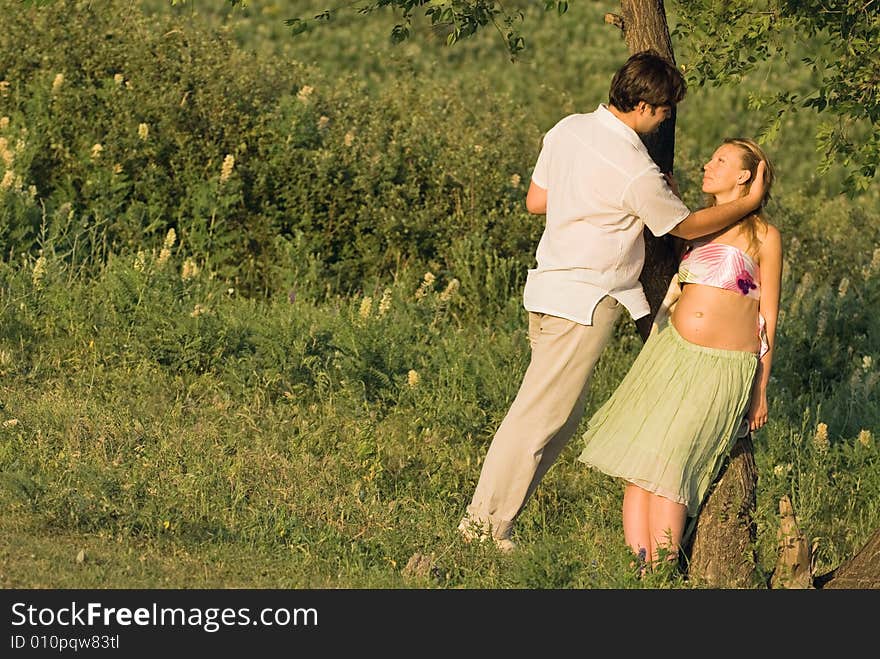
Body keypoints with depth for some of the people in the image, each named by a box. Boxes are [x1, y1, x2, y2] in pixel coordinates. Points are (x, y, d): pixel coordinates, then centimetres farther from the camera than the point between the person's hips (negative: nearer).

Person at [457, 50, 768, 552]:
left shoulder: (568, 130, 3)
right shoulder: (638, 172, -20)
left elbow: (536, 201, 13)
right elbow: (686, 225, -5)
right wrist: (750, 203, 5)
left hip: (550, 289, 9)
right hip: (584, 303, -9)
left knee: (566, 414, 17)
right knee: (541, 416, -2)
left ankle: (487, 515, 18)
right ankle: (487, 523, 3)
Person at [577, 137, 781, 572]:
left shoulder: (763, 238, -1)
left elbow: (768, 319, 1)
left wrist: (761, 391, 0)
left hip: (724, 369, -5)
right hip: (672, 354, 5)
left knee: (666, 464, -13)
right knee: (639, 464, -4)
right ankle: (639, 570, -3)